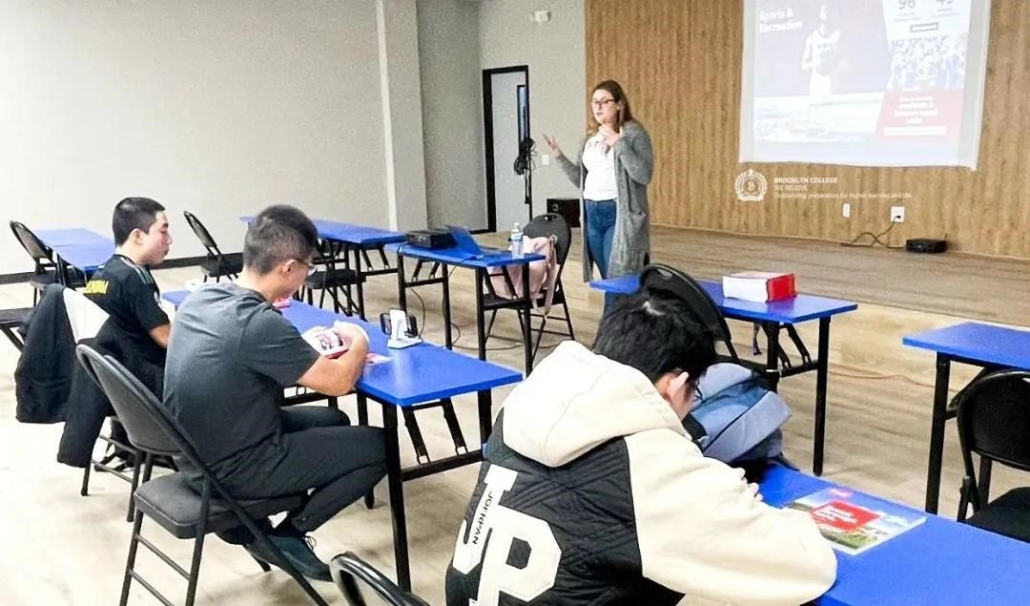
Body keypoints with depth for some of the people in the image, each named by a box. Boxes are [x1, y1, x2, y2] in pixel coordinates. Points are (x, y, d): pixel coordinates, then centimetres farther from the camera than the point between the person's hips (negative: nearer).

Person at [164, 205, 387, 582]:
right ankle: (285, 537, 6)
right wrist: (358, 342, 1)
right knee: (378, 446, -1)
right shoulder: (258, 323, -30)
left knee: (332, 421, 24)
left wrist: (309, 352, 6)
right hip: (234, 468, -8)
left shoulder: (200, 298, -3)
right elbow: (339, 382, -19)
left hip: (197, 452, 9)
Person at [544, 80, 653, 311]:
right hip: (592, 214, 6)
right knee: (608, 281, 9)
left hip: (620, 215, -6)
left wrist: (619, 144, -20)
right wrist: (559, 156, 7)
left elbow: (643, 175, -15)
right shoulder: (589, 139, 15)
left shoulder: (634, 132, -4)